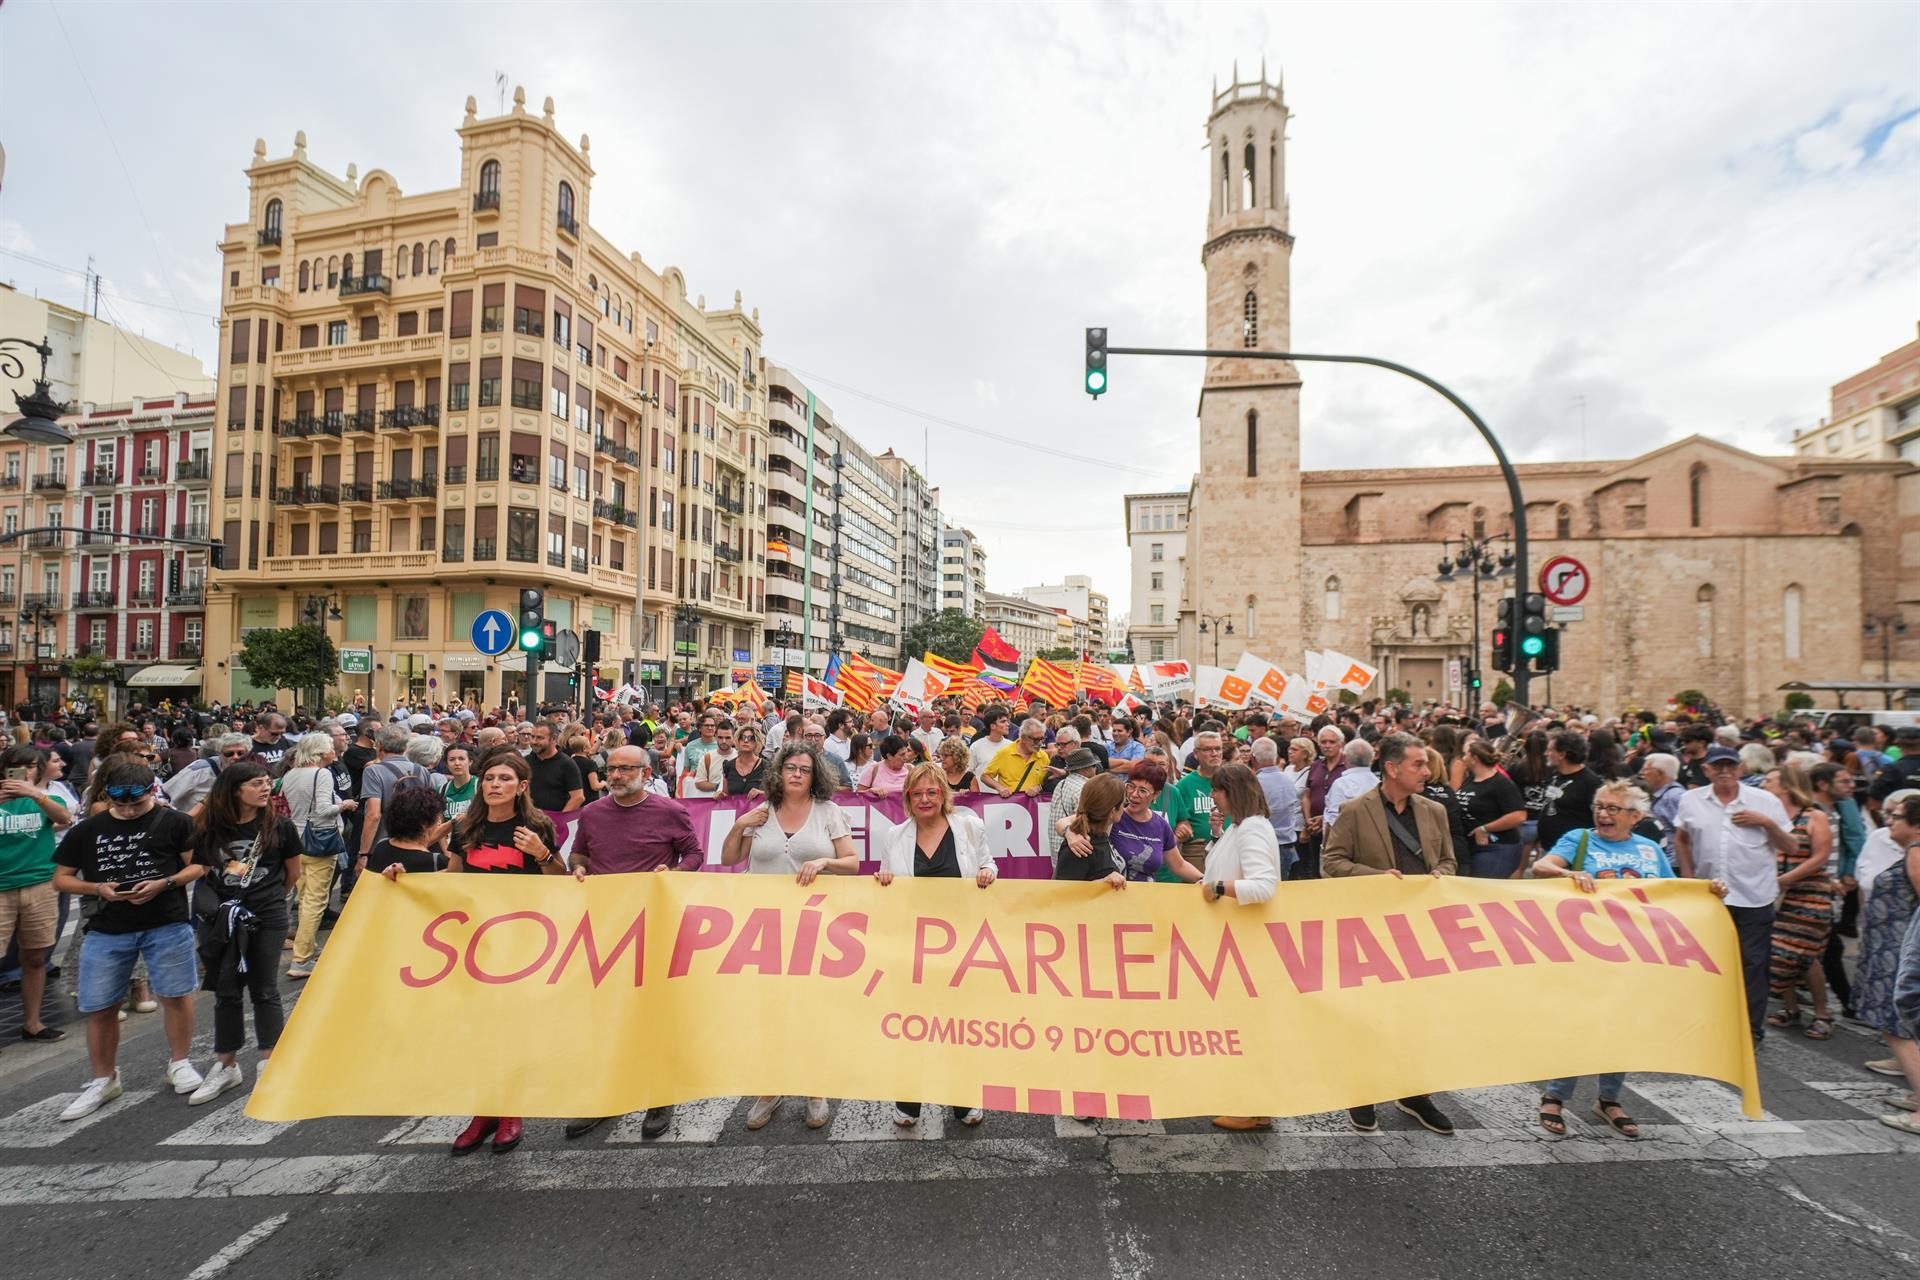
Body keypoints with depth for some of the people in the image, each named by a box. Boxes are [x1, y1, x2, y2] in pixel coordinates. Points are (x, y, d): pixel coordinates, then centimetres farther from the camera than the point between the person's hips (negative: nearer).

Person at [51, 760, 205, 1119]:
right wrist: (97, 888, -8)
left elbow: (198, 866, -2)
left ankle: (178, 1064, 21)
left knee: (176, 994, 1)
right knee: (100, 1007, 7)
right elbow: (61, 878, 11)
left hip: (167, 924, -3)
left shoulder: (174, 822, -2)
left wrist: (164, 883, -18)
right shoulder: (87, 830, 8)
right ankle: (103, 1080, 27)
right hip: (106, 930, 3)